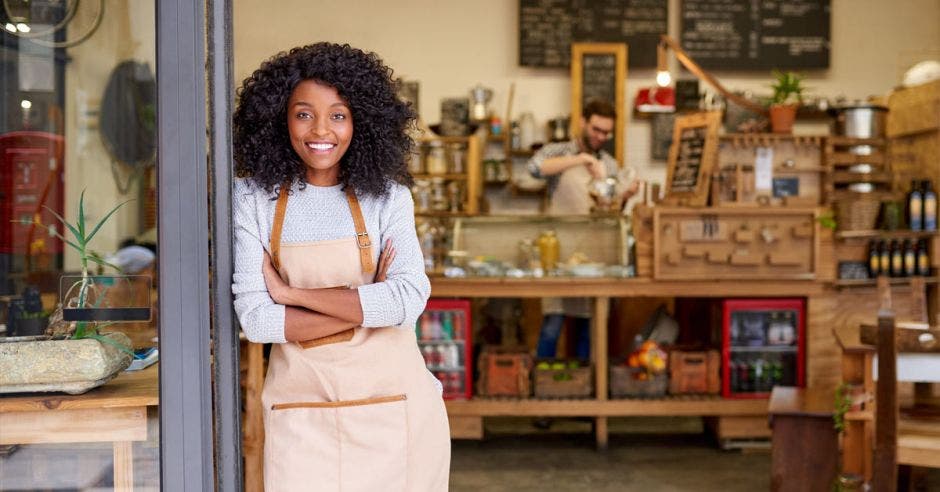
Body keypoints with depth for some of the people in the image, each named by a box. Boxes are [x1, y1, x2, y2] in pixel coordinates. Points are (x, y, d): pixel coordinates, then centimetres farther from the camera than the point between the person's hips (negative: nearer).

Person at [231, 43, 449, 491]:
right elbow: (255, 319, -10)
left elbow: (409, 300, -15)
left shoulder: (387, 197, -2)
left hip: (389, 400, 1)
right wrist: (368, 305, -14)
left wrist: (291, 294, -14)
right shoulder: (253, 199, -3)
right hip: (301, 407, 0)